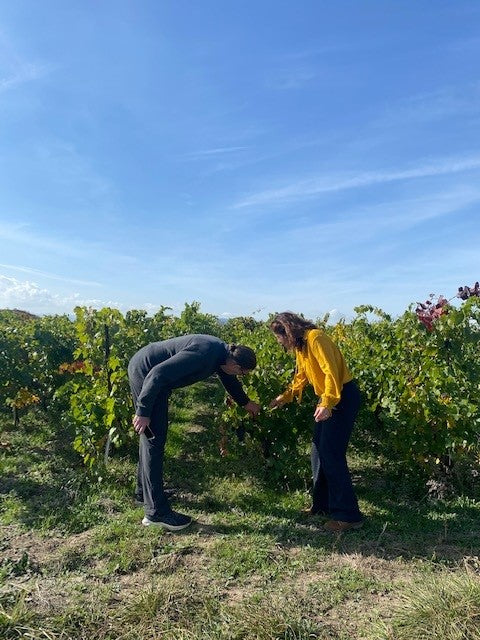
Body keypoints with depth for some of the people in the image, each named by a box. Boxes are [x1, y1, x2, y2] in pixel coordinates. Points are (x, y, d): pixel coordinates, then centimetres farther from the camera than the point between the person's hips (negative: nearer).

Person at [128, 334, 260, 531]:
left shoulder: (223, 353, 1)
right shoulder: (203, 355, -28)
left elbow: (230, 379, 22)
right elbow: (158, 374, -30)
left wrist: (246, 402, 36)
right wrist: (143, 411, -26)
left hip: (149, 373, 10)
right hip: (144, 371, -10)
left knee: (151, 435, 18)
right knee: (154, 439, -8)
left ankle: (144, 491, 33)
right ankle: (156, 511, -1)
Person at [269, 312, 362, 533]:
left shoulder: (315, 337, -17)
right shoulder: (299, 346, 14)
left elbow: (331, 371, -25)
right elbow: (301, 377, 23)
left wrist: (327, 403, -30)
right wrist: (285, 397, 20)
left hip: (343, 397, -10)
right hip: (327, 399, 10)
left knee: (332, 455, -10)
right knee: (319, 452, 12)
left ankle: (348, 515, -2)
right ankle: (322, 505, 23)